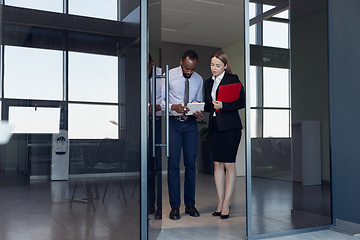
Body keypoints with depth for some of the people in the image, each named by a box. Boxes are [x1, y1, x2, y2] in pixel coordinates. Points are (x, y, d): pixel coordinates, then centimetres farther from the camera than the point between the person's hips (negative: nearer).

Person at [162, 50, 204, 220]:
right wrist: (172, 107, -22)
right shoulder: (169, 76, -2)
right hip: (173, 123, -3)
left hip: (191, 124, 3)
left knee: (191, 164, 5)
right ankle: (175, 206, 5)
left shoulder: (198, 79, 9)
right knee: (173, 164, -4)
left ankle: (190, 204, 15)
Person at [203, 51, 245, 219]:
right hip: (214, 126, 6)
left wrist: (223, 105, -17)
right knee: (217, 164, 6)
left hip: (230, 126, -6)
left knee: (229, 164, -4)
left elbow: (242, 102, -7)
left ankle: (226, 204, 2)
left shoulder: (233, 79, -2)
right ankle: (221, 202, 13)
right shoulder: (208, 83, 16)